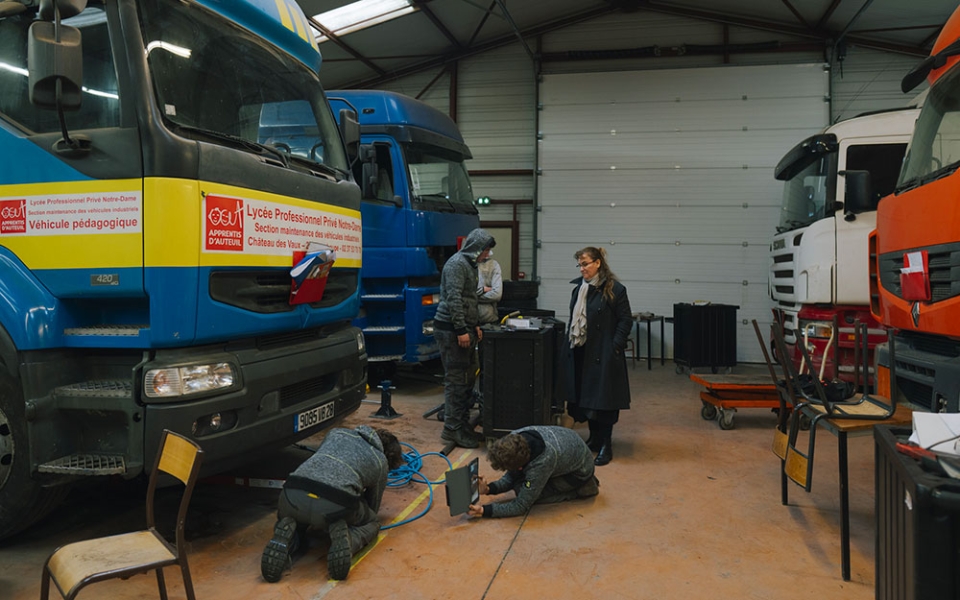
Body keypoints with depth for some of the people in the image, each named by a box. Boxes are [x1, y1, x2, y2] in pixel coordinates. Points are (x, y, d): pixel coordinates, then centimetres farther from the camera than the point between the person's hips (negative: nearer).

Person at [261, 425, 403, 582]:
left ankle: (286, 540, 4)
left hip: (294, 494, 3)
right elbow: (372, 508, 37)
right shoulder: (381, 462, 26)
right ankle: (345, 540, -4)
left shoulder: (336, 432, 34)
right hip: (334, 506, -3)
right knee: (371, 524, 29)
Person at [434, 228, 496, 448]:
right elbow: (453, 299, -21)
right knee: (456, 380, -6)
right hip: (451, 330, -10)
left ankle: (463, 424, 19)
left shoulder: (469, 264, 19)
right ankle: (452, 428, 2)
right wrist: (461, 330, -22)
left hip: (463, 329, 10)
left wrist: (475, 325, 21)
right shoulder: (457, 264, -13)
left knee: (468, 377, 11)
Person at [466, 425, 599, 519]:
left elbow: (521, 506, -27)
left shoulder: (542, 463, -41)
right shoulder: (515, 439, -22)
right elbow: (511, 476, -4)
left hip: (580, 469, -7)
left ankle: (582, 488, -2)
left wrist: (485, 510, -33)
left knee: (527, 493, -15)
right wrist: (490, 488, -20)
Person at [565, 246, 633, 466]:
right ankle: (594, 438, 26)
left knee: (604, 399, -2)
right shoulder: (579, 288, 11)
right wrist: (570, 342, 8)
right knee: (584, 396, 11)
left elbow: (626, 320, -8)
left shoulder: (615, 289, -9)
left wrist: (615, 347, -15)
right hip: (581, 353, 7)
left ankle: (606, 445, 8)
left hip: (603, 354, -6)